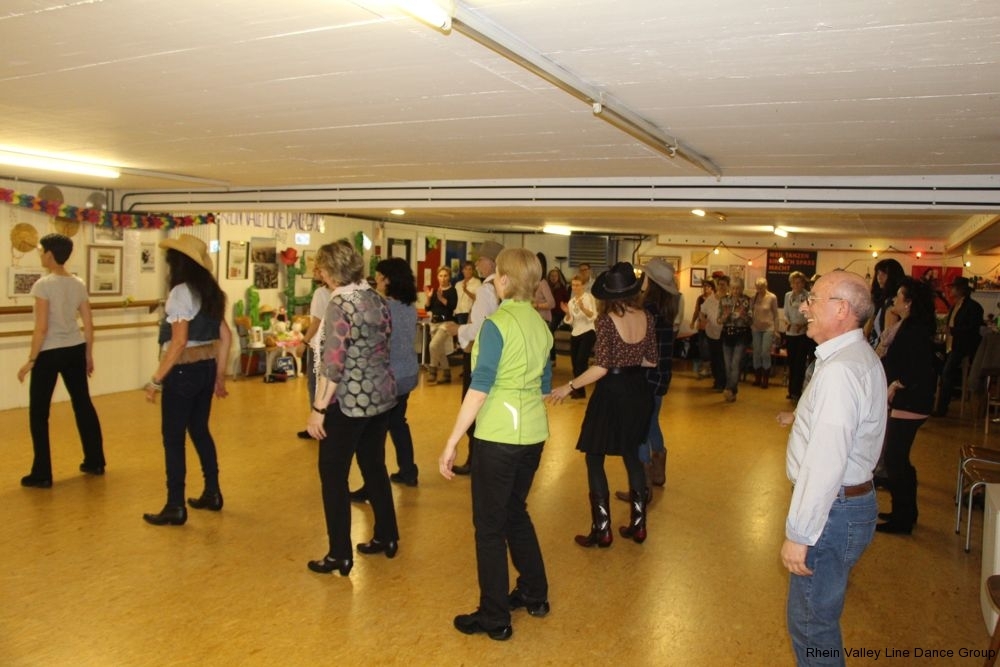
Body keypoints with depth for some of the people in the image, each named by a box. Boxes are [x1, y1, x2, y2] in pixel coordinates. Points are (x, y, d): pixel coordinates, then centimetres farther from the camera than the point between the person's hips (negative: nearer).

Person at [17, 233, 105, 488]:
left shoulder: (43, 284, -14)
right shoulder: (79, 284, 4)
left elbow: (41, 328, -17)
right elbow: (88, 325, 7)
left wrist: (31, 360, -10)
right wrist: (88, 355, 16)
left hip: (50, 353, -6)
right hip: (75, 351, 6)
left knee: (38, 412, 4)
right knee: (83, 405, 15)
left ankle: (42, 474, 7)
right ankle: (95, 462, 24)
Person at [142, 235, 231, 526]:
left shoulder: (180, 292, -14)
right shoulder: (210, 291, 10)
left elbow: (179, 342, -21)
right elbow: (225, 336, 11)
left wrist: (156, 380, -17)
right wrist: (220, 376, 17)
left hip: (183, 371, -8)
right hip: (206, 369, 8)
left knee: (173, 438, 2)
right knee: (200, 431, 18)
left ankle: (175, 508, 9)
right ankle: (212, 494, 27)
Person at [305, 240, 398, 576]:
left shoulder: (340, 303, -16)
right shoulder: (376, 299, 7)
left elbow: (334, 362, -20)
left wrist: (318, 408, -17)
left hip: (349, 401, -8)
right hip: (381, 395, 8)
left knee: (333, 476, 4)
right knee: (374, 467, 19)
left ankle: (340, 555, 11)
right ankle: (387, 537, 30)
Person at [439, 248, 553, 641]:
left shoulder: (497, 324, -15)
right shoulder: (541, 325, 6)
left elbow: (480, 386, -20)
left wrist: (452, 441, -17)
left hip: (498, 435, -7)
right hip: (533, 432, 7)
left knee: (490, 525, 6)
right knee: (515, 513, 23)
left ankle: (495, 619, 17)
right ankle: (534, 595, 35)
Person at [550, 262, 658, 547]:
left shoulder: (606, 319, -17)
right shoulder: (647, 318, -1)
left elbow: (601, 367, -22)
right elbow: (651, 361, 6)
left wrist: (569, 386, -14)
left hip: (612, 392, -6)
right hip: (638, 390, 6)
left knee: (594, 459, 6)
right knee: (632, 454, 20)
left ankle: (602, 529, 9)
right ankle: (638, 525, 26)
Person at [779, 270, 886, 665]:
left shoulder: (839, 370, -25)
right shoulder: (861, 356, 9)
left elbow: (824, 462, -28)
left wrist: (798, 534, -23)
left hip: (831, 510, -10)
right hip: (853, 500, 10)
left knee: (811, 625, 4)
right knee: (820, 616, 24)